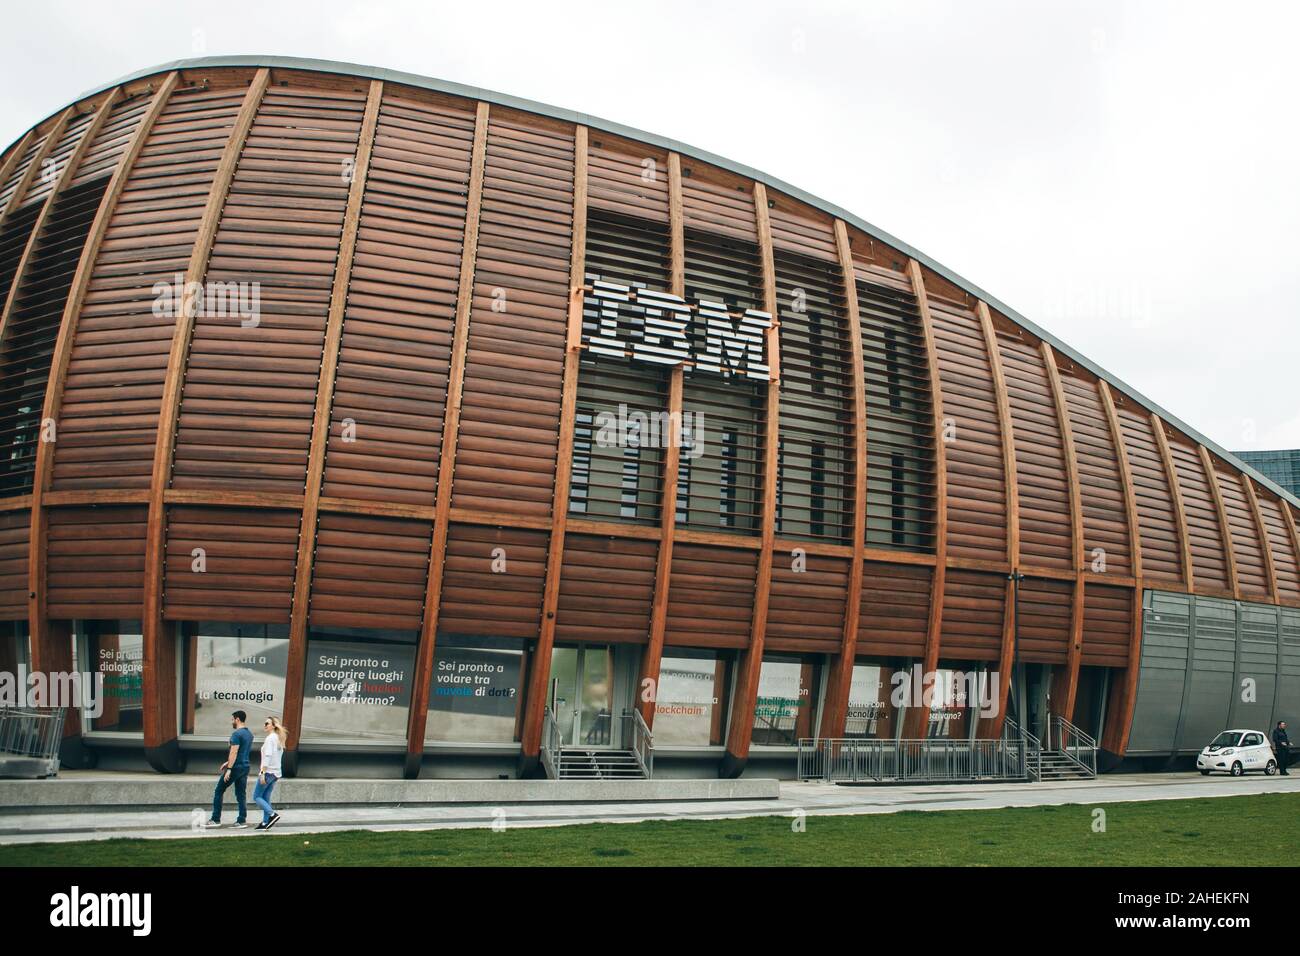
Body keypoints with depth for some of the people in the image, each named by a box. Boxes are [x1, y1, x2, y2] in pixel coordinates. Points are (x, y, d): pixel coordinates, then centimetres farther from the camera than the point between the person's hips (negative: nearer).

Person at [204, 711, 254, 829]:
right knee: (241, 794, 9)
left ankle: (216, 819, 4)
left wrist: (229, 769, -22)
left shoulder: (237, 734, -14)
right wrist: (228, 762, 26)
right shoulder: (249, 734, 14)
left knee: (219, 791, 3)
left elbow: (234, 752, -20)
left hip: (236, 767, -8)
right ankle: (242, 821, 5)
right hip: (245, 767, 8)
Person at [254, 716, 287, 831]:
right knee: (266, 798, 12)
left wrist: (262, 773, -20)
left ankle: (273, 815, -13)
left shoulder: (270, 738, -12)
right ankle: (265, 822, 10)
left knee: (256, 796, 0)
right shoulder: (278, 738, 14)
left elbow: (267, 756, -19)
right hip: (276, 773, 9)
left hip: (268, 772, -9)